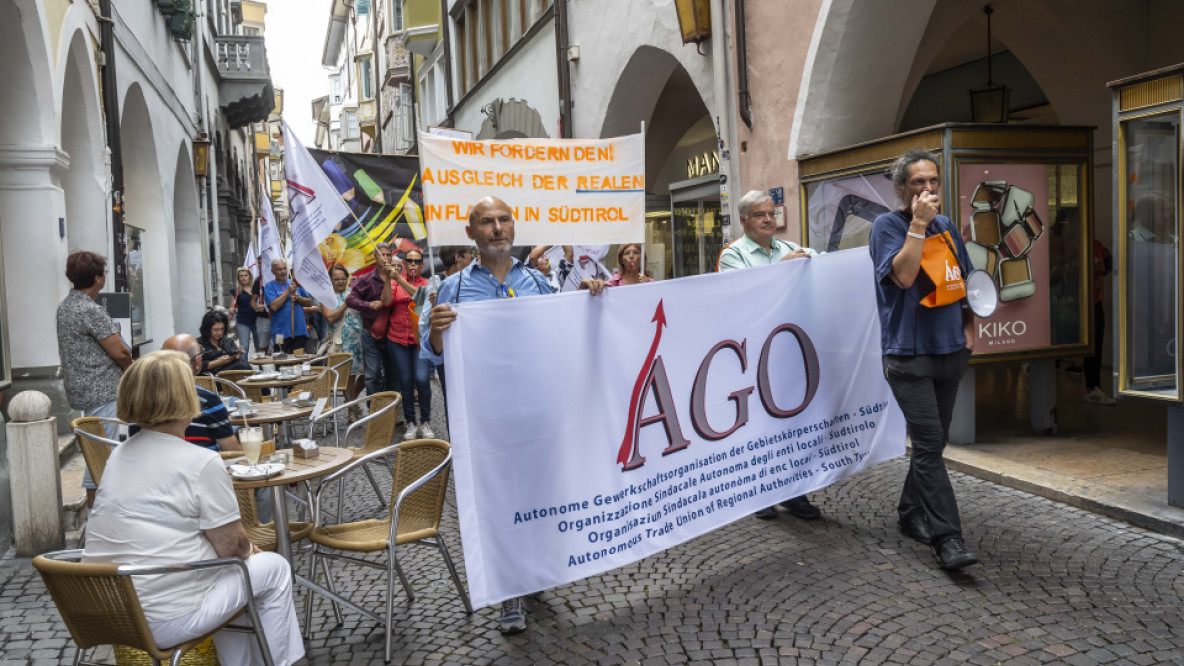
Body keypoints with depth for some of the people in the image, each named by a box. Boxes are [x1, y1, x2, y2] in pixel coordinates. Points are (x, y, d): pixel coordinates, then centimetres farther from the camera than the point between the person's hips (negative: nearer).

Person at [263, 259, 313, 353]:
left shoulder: (295, 283, 13)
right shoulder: (269, 286, 2)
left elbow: (309, 302, 12)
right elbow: (274, 306, -13)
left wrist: (298, 298, -7)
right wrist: (288, 291, -12)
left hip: (300, 331, 3)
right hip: (281, 334, -3)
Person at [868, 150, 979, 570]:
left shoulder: (946, 227, 14)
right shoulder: (887, 225, -6)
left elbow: (967, 281, 22)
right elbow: (903, 276, -21)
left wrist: (968, 327, 11)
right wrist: (918, 224, -20)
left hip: (950, 351, 7)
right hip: (909, 353, -7)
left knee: (932, 441, 13)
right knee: (929, 443, -11)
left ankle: (912, 515, 28)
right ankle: (947, 537, -9)